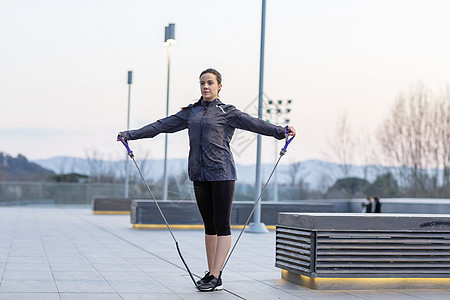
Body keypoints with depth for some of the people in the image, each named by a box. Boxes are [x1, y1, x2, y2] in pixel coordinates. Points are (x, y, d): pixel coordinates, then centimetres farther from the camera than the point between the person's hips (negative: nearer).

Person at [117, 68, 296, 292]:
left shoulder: (227, 112, 1)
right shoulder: (191, 112, 14)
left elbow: (254, 124, -9)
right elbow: (162, 126, 16)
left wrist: (281, 131, -23)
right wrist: (130, 134, 15)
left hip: (222, 173, -5)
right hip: (200, 175, 5)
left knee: (222, 225, -6)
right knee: (209, 225, 10)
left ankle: (215, 278, -7)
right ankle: (211, 272, 17)